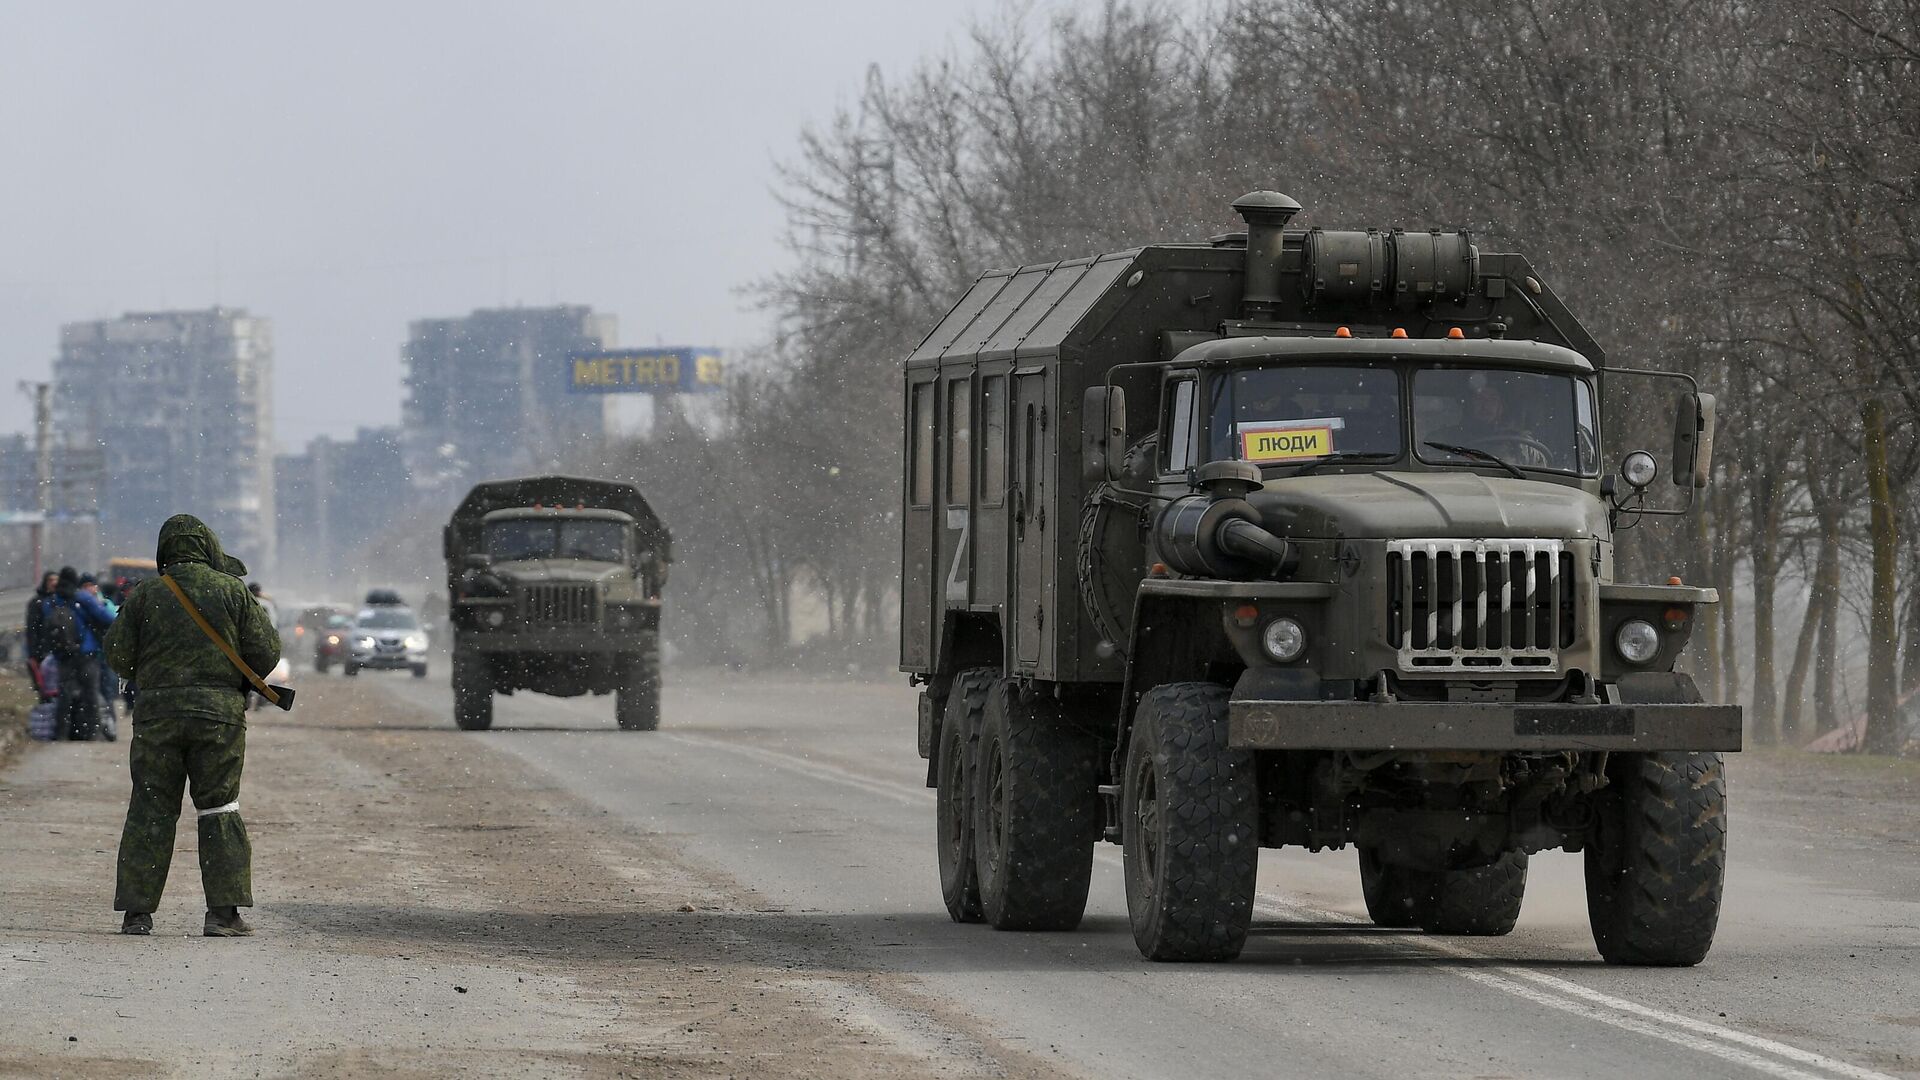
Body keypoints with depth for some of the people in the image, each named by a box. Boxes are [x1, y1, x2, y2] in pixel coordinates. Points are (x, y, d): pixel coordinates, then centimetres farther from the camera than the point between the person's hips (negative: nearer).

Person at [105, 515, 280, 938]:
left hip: (156, 709, 1)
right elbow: (266, 652, 0)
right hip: (219, 711, -1)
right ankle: (224, 911, -2)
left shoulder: (145, 595, 3)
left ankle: (138, 912, 2)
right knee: (220, 811, 4)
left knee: (151, 810, 5)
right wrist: (242, 681, 19)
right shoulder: (233, 591, 1)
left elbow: (119, 656, 3)